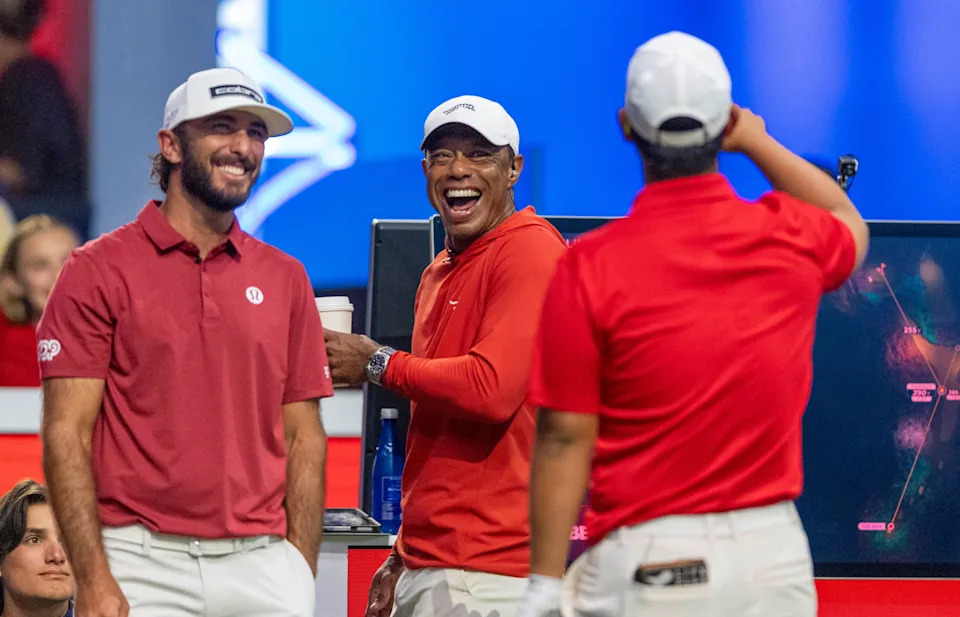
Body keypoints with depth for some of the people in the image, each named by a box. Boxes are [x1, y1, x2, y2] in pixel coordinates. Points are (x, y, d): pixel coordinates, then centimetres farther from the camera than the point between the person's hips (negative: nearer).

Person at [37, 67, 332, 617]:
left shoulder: (285, 278, 13)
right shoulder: (100, 270, 1)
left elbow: (304, 438, 12)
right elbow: (66, 433, -4)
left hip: (264, 567, 3)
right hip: (145, 566, -3)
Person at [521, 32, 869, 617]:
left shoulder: (590, 266, -8)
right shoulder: (792, 238, 2)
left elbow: (566, 437, -8)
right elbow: (849, 224, 30)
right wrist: (758, 142, 40)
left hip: (647, 565, -3)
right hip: (773, 550, 3)